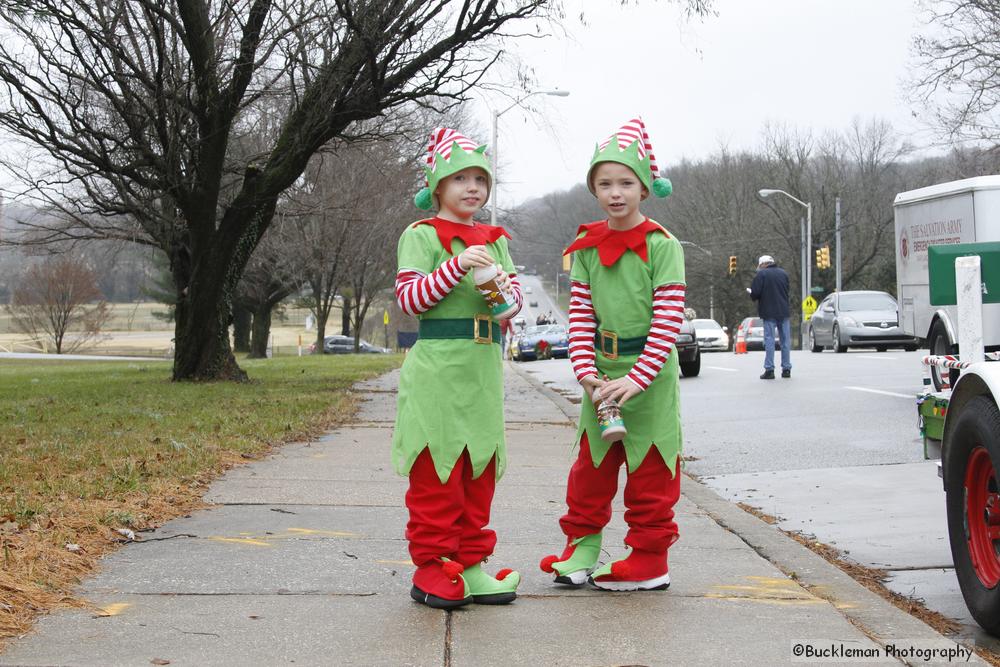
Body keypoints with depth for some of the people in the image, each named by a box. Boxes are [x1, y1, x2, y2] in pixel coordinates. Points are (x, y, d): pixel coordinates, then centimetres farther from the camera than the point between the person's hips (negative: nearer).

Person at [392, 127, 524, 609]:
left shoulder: (494, 239, 17)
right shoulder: (422, 235, -2)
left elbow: (515, 295, 15)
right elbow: (409, 298, -11)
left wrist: (506, 291, -9)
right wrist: (457, 266, -20)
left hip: (483, 367, 6)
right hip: (437, 366, -6)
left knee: (479, 466, 9)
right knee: (436, 466, -3)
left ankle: (470, 562, 17)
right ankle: (431, 566, 4)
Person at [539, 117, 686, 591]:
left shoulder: (661, 245, -10)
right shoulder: (587, 247, 4)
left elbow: (668, 320, -14)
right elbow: (580, 315, 4)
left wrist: (637, 377, -20)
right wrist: (586, 371, -9)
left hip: (650, 374, -5)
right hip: (602, 375, 5)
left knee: (650, 471, 4)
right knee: (590, 466, 12)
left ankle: (650, 559, 14)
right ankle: (582, 548, 24)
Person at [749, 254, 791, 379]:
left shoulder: (762, 274, -7)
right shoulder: (783, 273, 11)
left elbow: (755, 293, -13)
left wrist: (753, 296, 8)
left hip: (769, 312, -5)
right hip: (784, 311, 5)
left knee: (769, 341, -3)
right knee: (785, 340, 8)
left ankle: (769, 370, -6)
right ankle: (786, 369, 10)